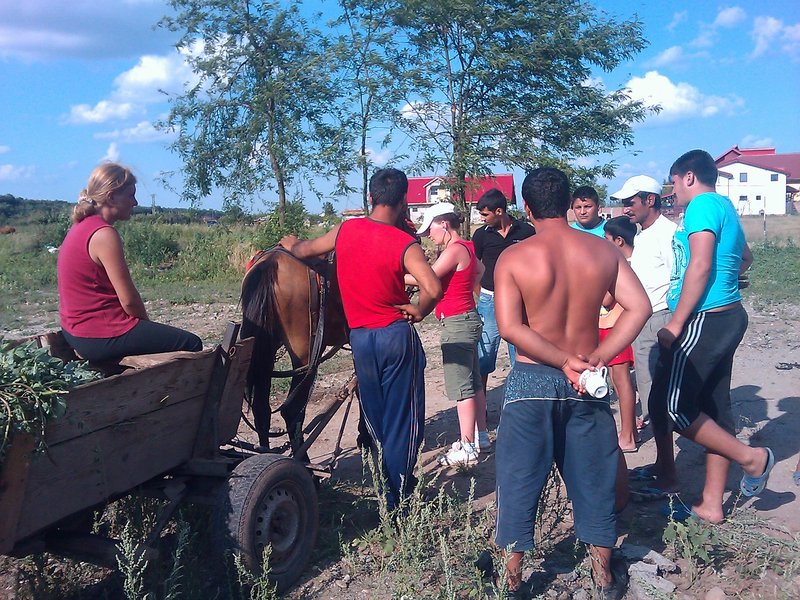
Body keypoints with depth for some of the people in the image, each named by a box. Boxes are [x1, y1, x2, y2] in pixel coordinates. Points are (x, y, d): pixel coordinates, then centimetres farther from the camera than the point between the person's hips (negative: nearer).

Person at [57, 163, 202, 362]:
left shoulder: (82, 228, 11)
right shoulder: (105, 235, -19)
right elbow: (129, 300, -19)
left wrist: (145, 323, 13)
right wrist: (147, 323, 1)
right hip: (99, 338, -11)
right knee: (191, 344, -6)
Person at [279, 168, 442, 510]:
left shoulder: (346, 230, 0)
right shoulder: (404, 244, -14)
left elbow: (304, 250, 14)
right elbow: (433, 289, -28)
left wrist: (291, 245, 36)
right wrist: (419, 311, -8)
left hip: (360, 338, 5)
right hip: (397, 335, -5)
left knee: (376, 420, 18)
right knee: (404, 419, 6)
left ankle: (384, 489, 32)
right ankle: (398, 498, 11)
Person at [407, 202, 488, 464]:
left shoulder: (454, 249, -17)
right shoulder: (465, 247, 12)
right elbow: (479, 269, 33)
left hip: (457, 323, -10)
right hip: (467, 320, 10)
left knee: (460, 387, -6)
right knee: (473, 383, 16)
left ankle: (467, 448, -1)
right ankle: (481, 436, 27)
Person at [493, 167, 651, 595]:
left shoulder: (513, 258, -10)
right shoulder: (603, 251, -2)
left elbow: (510, 327, -18)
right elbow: (639, 308, -7)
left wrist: (566, 363, -15)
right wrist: (598, 358, -10)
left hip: (532, 382, -2)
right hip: (586, 384, 3)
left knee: (520, 478, 11)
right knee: (593, 476, 17)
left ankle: (513, 575, 22)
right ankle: (603, 572, 29)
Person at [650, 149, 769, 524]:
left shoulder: (702, 206, -11)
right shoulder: (725, 208, 19)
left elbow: (700, 266, -21)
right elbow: (744, 258, 36)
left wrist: (675, 324, -20)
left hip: (703, 321, -10)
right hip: (728, 317, 10)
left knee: (673, 407, -7)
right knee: (713, 409, 11)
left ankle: (750, 457, 4)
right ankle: (711, 505, 17)